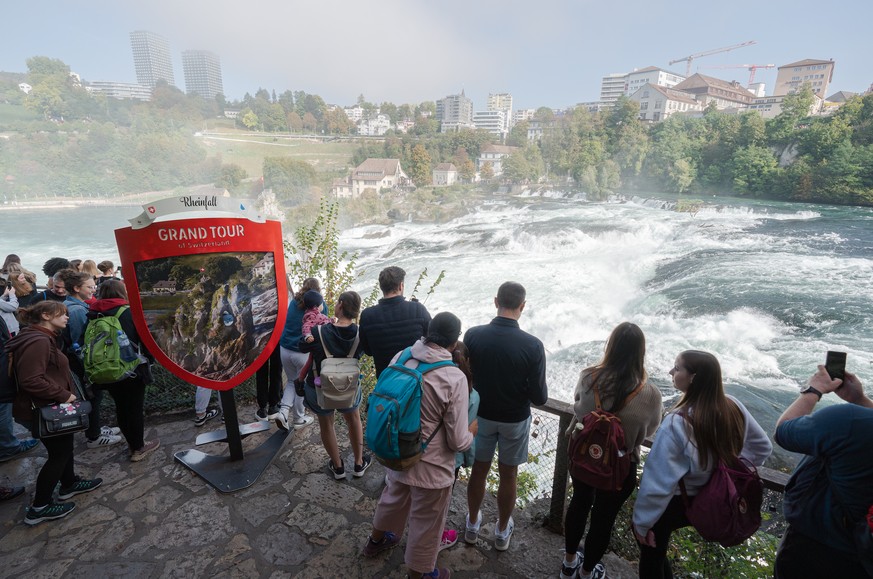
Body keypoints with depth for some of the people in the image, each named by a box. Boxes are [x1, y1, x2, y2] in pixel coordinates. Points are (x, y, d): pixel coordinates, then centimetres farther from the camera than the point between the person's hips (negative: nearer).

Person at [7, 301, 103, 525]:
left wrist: (65, 394, 11)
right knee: (59, 453, 3)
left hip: (49, 406, 10)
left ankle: (69, 484, 40)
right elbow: (31, 380, -31)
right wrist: (64, 395, -23)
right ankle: (39, 508, 16)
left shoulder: (44, 338, 10)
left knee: (64, 446, 22)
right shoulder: (38, 341, -25)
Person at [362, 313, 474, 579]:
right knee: (425, 524, 21)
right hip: (431, 468, -5)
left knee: (393, 499, 34)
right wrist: (471, 434, 1)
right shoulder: (454, 378, -28)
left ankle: (376, 540, 61)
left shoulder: (400, 358, -13)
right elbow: (458, 442, -21)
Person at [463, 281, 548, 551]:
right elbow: (539, 397, -18)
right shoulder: (532, 346, -24)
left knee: (478, 470, 21)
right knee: (508, 475, 19)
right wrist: (540, 389, 5)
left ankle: (473, 524, 42)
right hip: (514, 420, -1)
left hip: (481, 415, 2)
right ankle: (502, 531, 41)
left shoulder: (473, 335, -19)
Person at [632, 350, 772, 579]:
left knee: (651, 551, 18)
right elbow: (762, 446, 7)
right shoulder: (734, 407, -12)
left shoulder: (677, 422, -32)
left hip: (676, 503, -6)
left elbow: (658, 481, -26)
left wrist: (642, 522, -12)